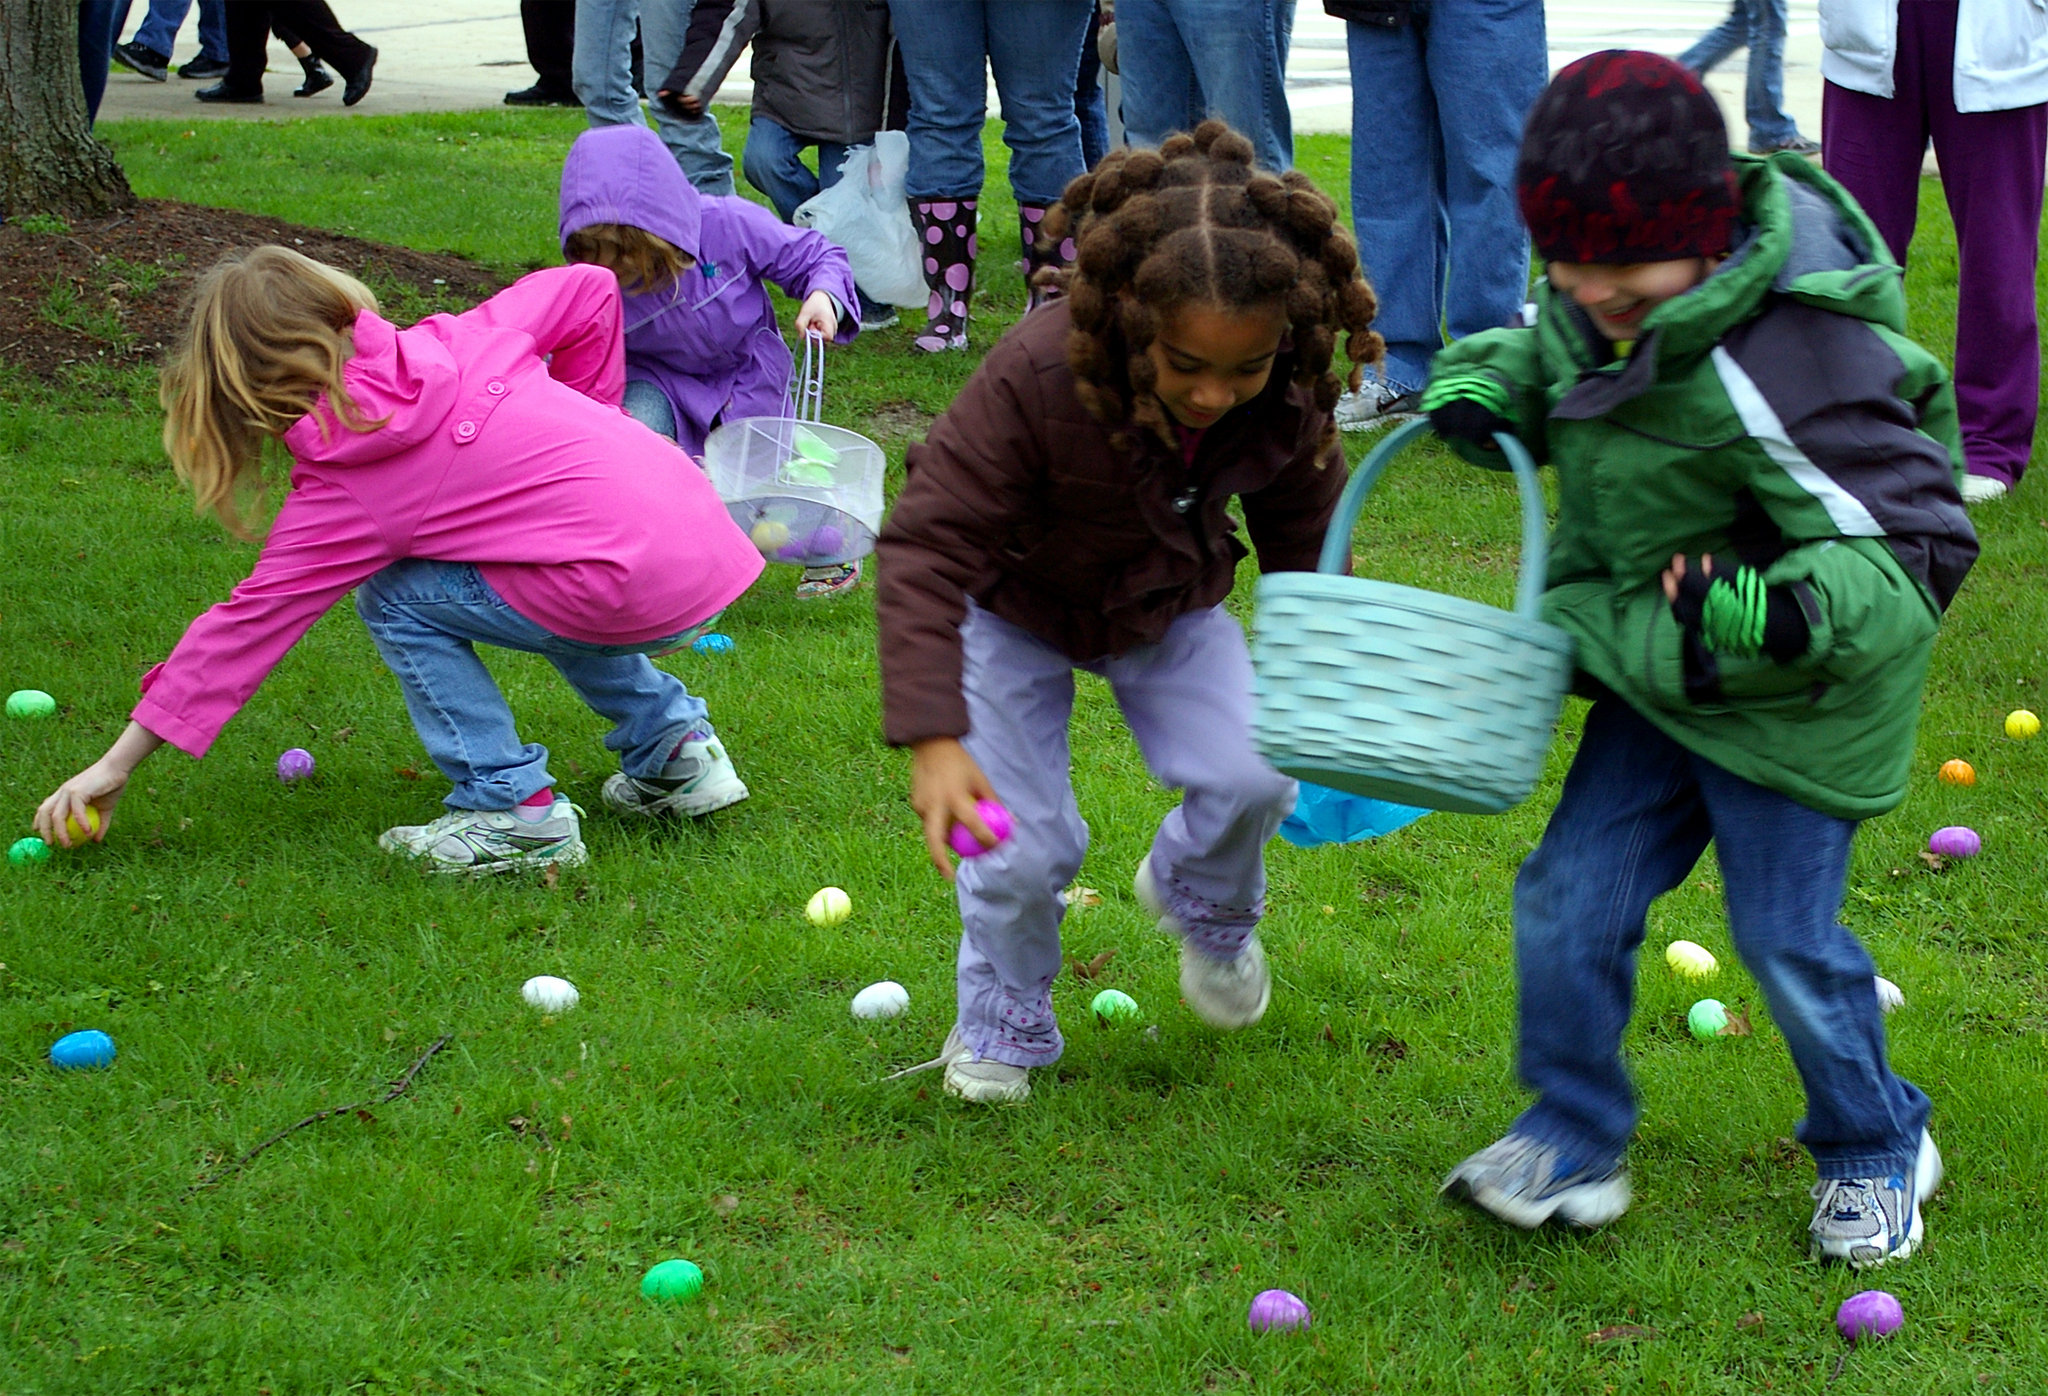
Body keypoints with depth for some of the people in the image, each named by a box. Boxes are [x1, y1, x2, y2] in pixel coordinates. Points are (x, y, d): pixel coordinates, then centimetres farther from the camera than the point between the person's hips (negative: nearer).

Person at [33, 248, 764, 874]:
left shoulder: (344, 491, -3)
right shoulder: (456, 342, 11)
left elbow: (249, 623, 2)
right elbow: (588, 290, 17)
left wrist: (118, 764, 8)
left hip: (640, 597, -8)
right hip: (714, 545, 8)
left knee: (395, 600, 4)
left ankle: (513, 809, 4)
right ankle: (673, 742, 33)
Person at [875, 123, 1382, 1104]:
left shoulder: (1288, 400, -25)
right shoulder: (1036, 378, -40)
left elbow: (1304, 544, -4)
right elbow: (927, 545, -36)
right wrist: (933, 737, -45)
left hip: (1166, 606, 3)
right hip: (1015, 606, -3)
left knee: (1253, 776, -17)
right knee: (1023, 844, -12)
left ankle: (1205, 907, 19)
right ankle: (1002, 1024, 19)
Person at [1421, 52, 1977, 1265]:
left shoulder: (1781, 365, -32)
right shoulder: (1602, 306, -8)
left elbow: (1920, 544, -28)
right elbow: (1549, 356, 18)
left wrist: (1795, 612, -47)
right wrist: (1491, 382, -6)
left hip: (1785, 707, -7)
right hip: (1656, 678, 7)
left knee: (1788, 938, 3)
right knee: (1570, 901, 5)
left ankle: (1877, 1152, 29)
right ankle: (1573, 1141, 24)